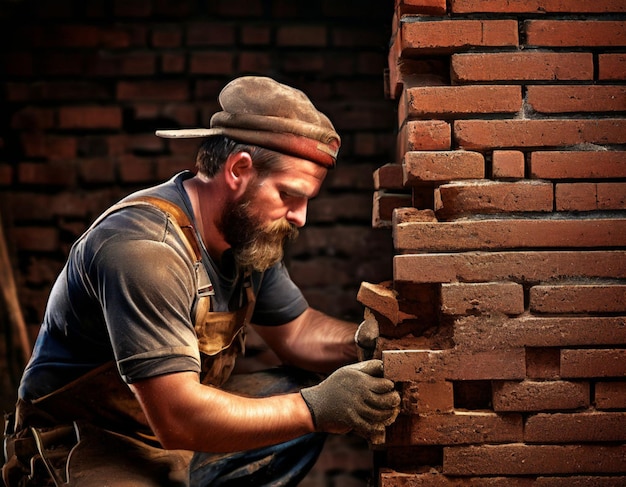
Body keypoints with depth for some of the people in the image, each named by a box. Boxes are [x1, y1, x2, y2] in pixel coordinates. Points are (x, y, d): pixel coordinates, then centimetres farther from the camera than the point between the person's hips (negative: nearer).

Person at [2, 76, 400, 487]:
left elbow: (296, 330, 12)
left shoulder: (251, 233, -1)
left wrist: (361, 343, -8)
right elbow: (177, 420, -31)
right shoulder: (144, 250, -28)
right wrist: (316, 408, -30)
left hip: (187, 429, 8)